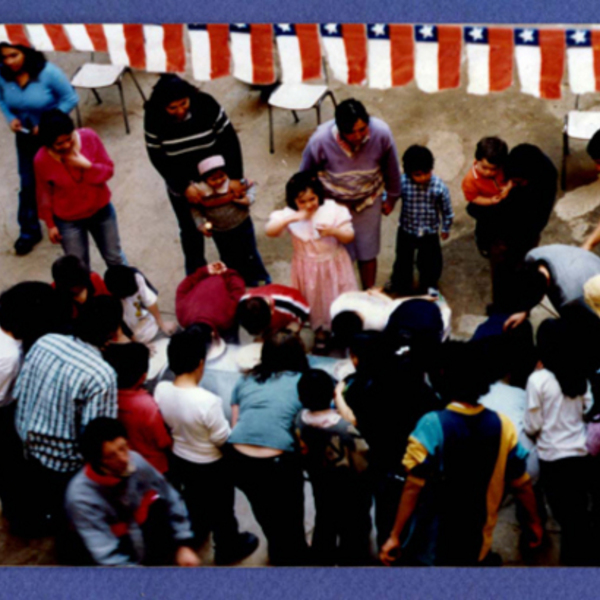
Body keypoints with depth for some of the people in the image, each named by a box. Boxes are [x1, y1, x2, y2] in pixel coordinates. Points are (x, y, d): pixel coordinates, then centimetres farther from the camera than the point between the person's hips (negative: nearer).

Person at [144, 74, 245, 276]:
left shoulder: (206, 104, -22)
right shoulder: (154, 118, -21)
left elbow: (229, 139, -18)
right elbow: (157, 157, -16)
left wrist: (235, 177, -24)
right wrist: (184, 187, -22)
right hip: (181, 185, 0)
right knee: (190, 230, 16)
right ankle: (196, 273, 40)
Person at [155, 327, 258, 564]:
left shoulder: (161, 390, -20)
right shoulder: (207, 401, -38)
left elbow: (167, 424, -2)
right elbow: (223, 439, -25)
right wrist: (235, 430, -5)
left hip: (179, 459, 6)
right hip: (210, 466, -5)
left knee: (192, 498, 34)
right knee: (221, 508, 22)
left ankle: (195, 533, 59)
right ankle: (228, 549, 44)